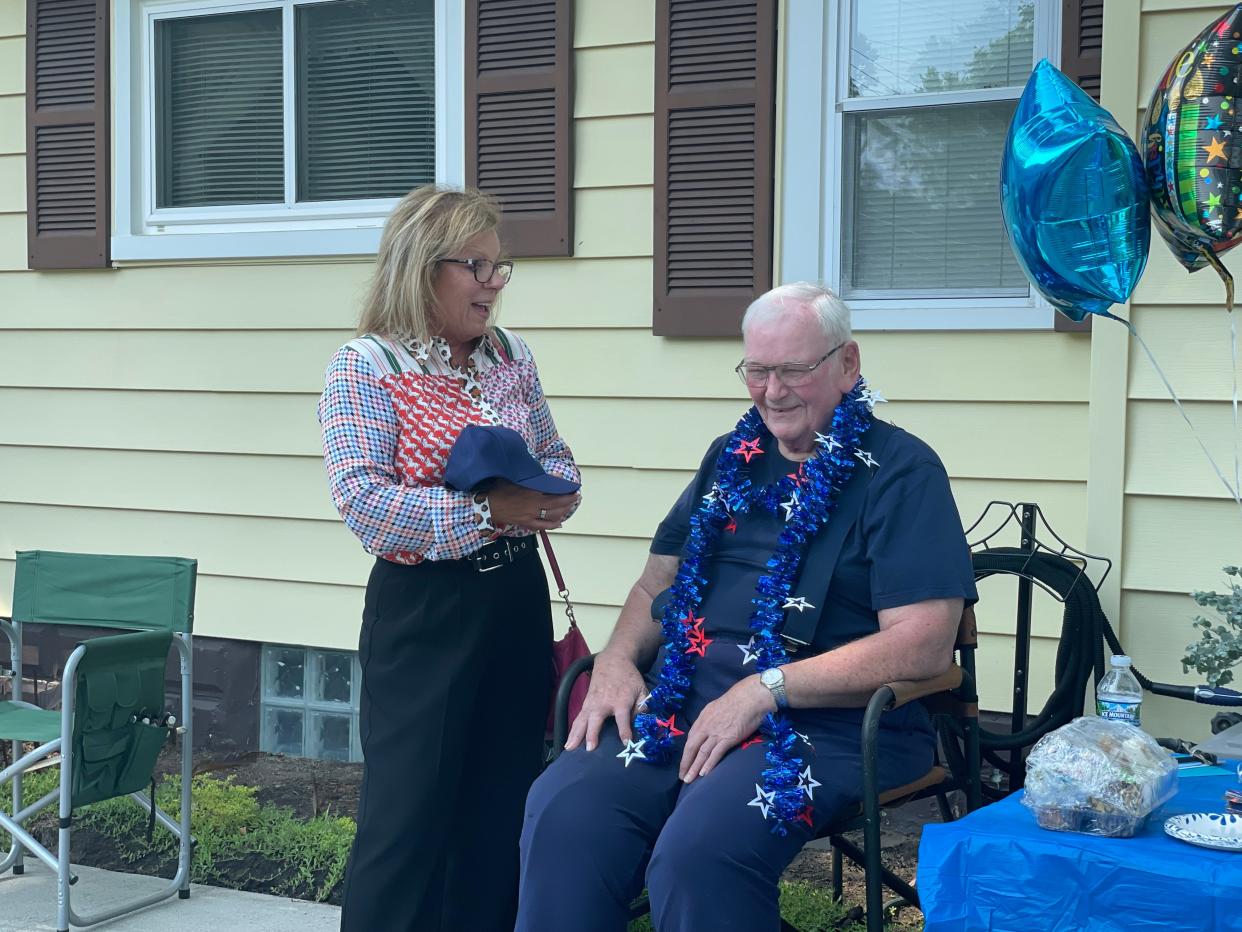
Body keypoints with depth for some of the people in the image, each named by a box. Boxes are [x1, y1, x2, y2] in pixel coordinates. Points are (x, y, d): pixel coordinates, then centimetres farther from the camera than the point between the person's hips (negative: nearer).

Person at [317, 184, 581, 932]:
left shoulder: (510, 356, 8)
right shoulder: (365, 367, -10)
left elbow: (558, 459, 16)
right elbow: (364, 501, -20)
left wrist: (547, 494, -8)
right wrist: (486, 512, -24)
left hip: (517, 598, 6)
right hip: (422, 611, -6)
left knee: (504, 806, 14)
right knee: (411, 812, -2)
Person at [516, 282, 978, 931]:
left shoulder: (901, 471, -3)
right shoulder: (733, 458, 19)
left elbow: (924, 645, -13)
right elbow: (657, 581, 24)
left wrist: (766, 690, -17)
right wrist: (618, 659, 1)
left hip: (824, 718, -5)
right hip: (683, 698, 5)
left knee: (699, 849, -33)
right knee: (563, 814, -24)